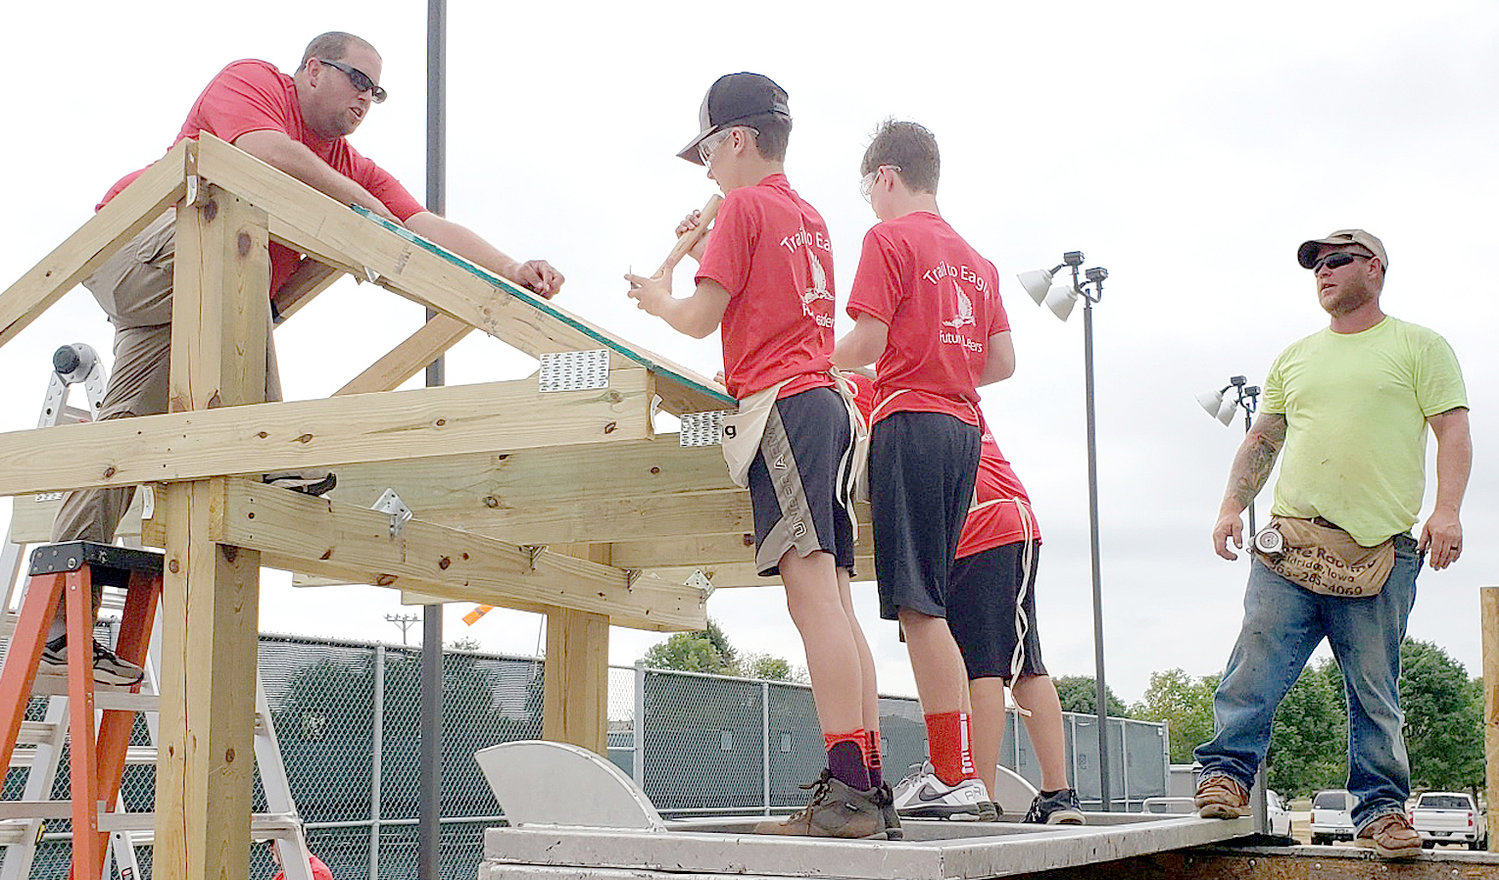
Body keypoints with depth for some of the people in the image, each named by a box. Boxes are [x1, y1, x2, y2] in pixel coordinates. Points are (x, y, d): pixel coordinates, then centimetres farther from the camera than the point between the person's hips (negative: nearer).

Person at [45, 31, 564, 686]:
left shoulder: (352, 169, 13)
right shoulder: (250, 80, -3)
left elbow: (430, 229, 1)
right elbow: (266, 153, -25)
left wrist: (512, 272, -15)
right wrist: (367, 206, -17)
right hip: (139, 237, -6)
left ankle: (59, 619, -3)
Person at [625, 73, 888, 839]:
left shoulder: (746, 204, -1)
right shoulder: (810, 216, 23)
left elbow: (702, 318, -3)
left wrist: (657, 298, 17)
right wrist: (714, 243, 29)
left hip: (781, 402, -9)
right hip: (825, 400, 9)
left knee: (811, 594, -15)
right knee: (835, 601, 5)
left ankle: (847, 792, -20)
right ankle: (869, 787, 3)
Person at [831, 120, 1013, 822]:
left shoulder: (889, 239, -2)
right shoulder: (975, 259, 20)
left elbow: (867, 342, -10)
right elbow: (1003, 362, 17)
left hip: (910, 421, -8)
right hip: (963, 428, 8)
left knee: (918, 605, -9)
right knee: (927, 606, 9)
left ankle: (958, 778, -12)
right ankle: (951, 774, 8)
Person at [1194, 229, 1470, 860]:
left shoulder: (1418, 346, 11)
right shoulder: (1295, 358, 22)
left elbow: (1453, 430, 2)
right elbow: (1262, 441, 23)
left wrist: (1447, 509, -12)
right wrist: (1232, 506, 10)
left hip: (1381, 549, -3)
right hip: (1291, 540, 3)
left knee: (1376, 690, -2)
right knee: (1257, 664, -10)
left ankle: (1381, 808, 5)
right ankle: (1226, 775, -5)